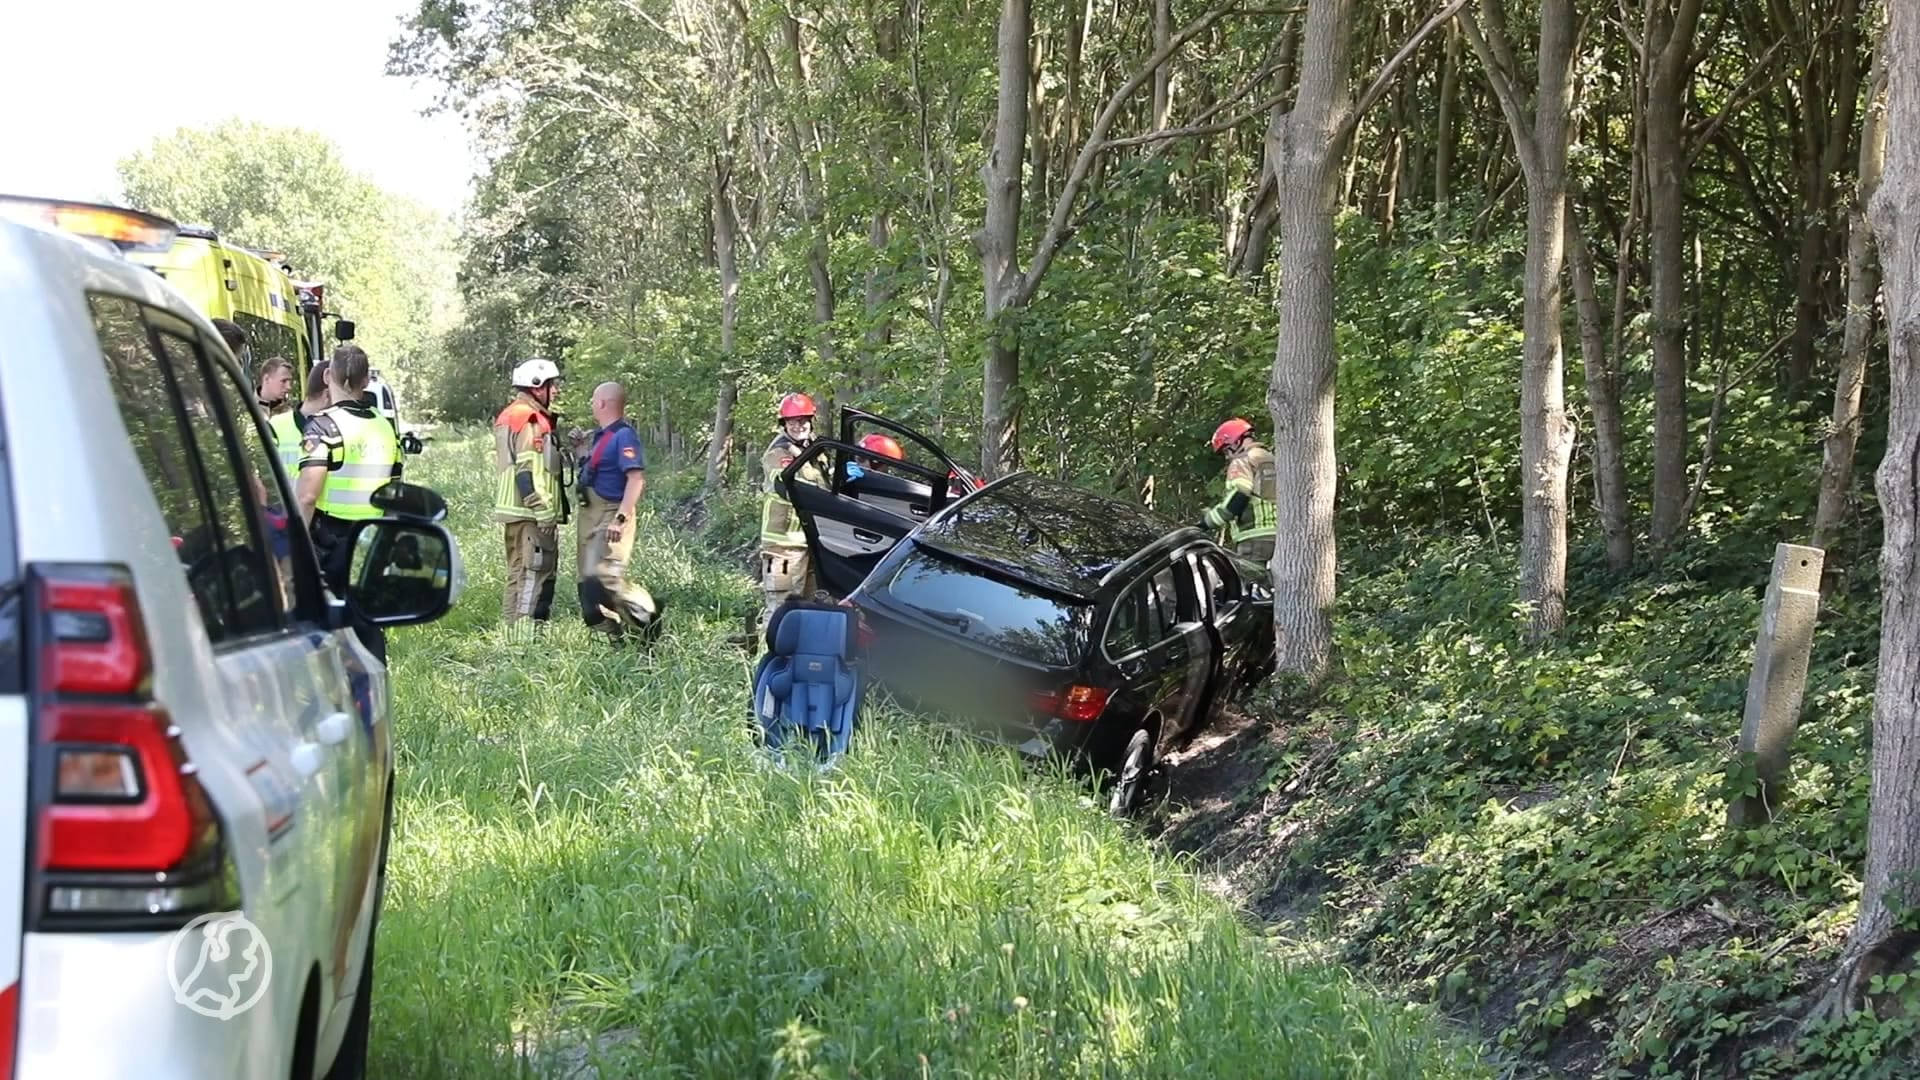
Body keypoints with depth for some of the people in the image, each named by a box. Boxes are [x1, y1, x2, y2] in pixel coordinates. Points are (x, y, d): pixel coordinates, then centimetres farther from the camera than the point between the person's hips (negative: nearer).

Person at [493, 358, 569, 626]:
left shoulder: (511, 416, 19)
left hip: (516, 512, 11)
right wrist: (544, 511, -20)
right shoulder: (529, 419, -14)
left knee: (520, 572, 15)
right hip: (530, 513, -11)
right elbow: (525, 472, -20)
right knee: (531, 573, -10)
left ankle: (511, 624, 20)